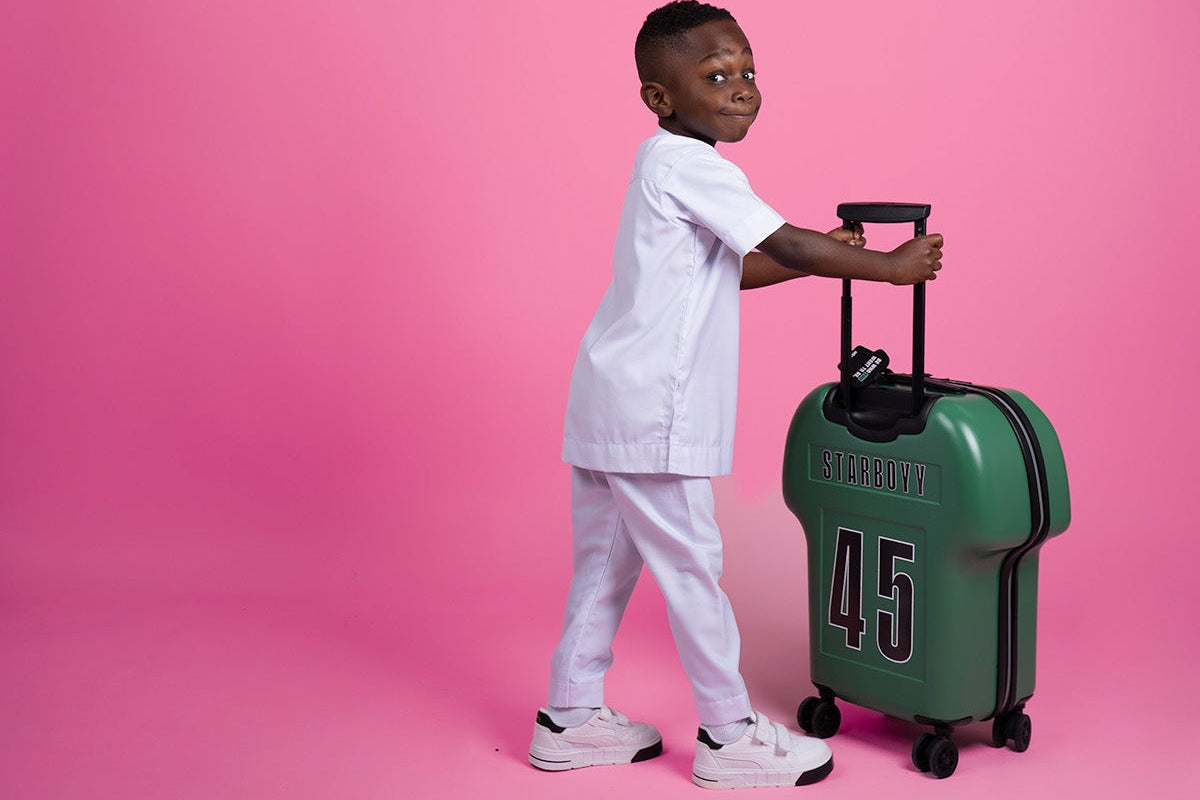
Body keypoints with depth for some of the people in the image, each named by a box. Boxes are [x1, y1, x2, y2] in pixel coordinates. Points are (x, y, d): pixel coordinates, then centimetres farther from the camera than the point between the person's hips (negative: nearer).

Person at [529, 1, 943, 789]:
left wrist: (820, 255, 16)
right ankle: (730, 737, 11)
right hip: (651, 413, -10)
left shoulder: (664, 164, 17)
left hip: (609, 401, 10)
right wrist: (892, 267, -8)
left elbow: (732, 269, 23)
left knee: (605, 561, 15)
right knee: (691, 567, 0)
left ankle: (571, 718, 24)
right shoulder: (690, 164, -14)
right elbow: (787, 246, -17)